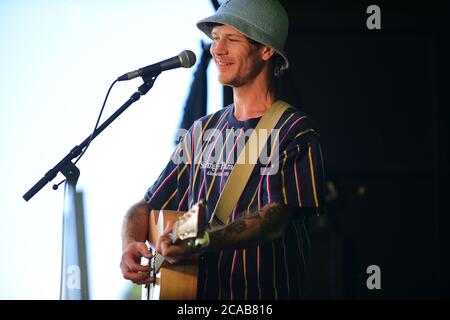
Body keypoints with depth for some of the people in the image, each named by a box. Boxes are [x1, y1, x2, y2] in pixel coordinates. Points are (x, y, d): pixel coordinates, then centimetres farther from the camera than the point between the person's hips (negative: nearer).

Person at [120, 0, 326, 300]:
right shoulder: (204, 131, 16)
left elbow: (275, 219, -14)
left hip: (266, 292, -4)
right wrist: (131, 245, -3)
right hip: (196, 292, 4)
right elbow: (146, 208, 17)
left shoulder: (295, 131, -2)